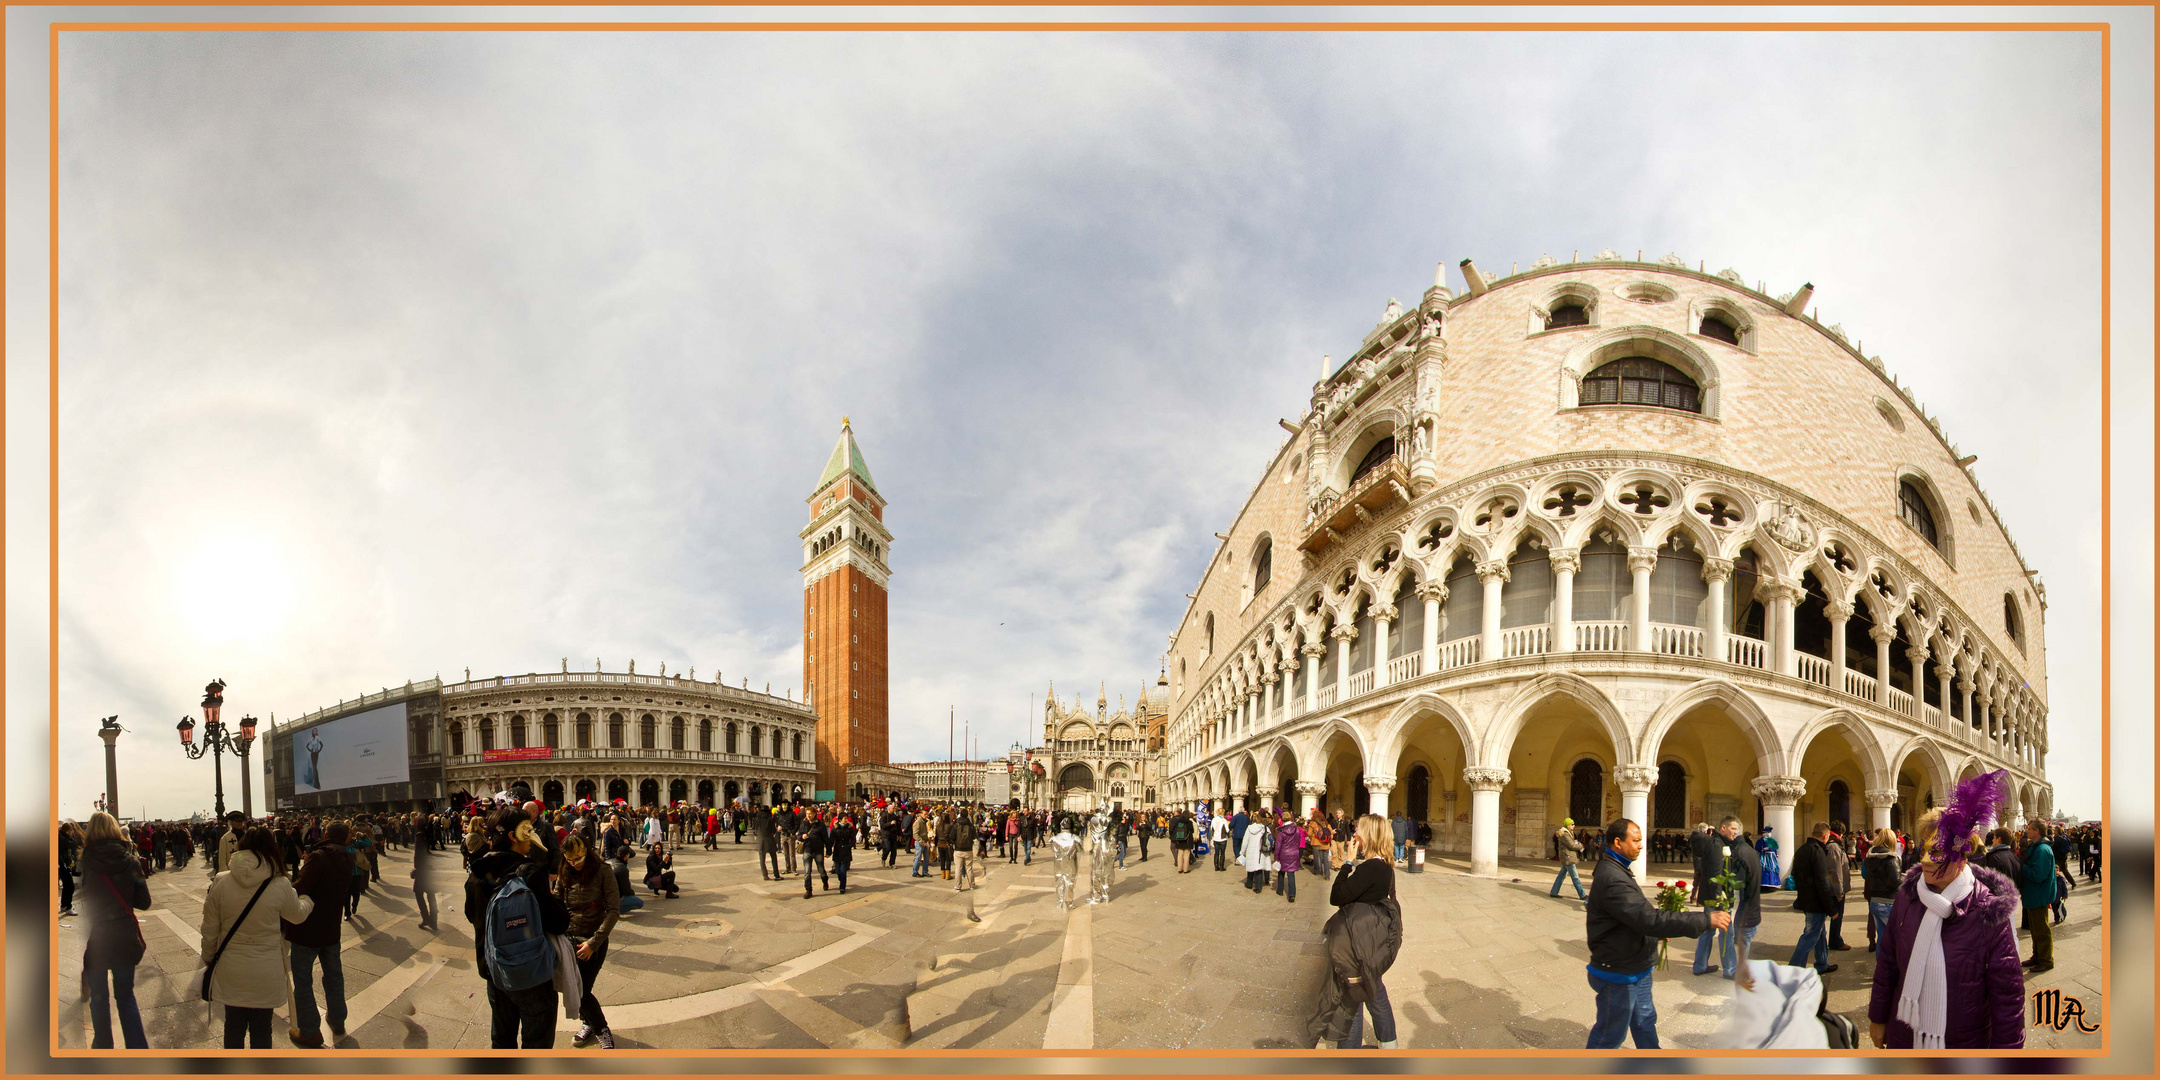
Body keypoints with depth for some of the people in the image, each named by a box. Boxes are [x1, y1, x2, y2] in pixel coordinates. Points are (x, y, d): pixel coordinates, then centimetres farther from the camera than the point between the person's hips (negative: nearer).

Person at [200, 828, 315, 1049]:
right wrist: (307, 900, 29)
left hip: (230, 970, 2)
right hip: (265, 973, -2)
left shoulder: (220, 883, -9)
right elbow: (298, 915, 6)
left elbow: (209, 929, 0)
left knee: (234, 1025, 19)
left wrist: (208, 959, 17)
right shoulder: (280, 886, -14)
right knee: (261, 1029, 13)